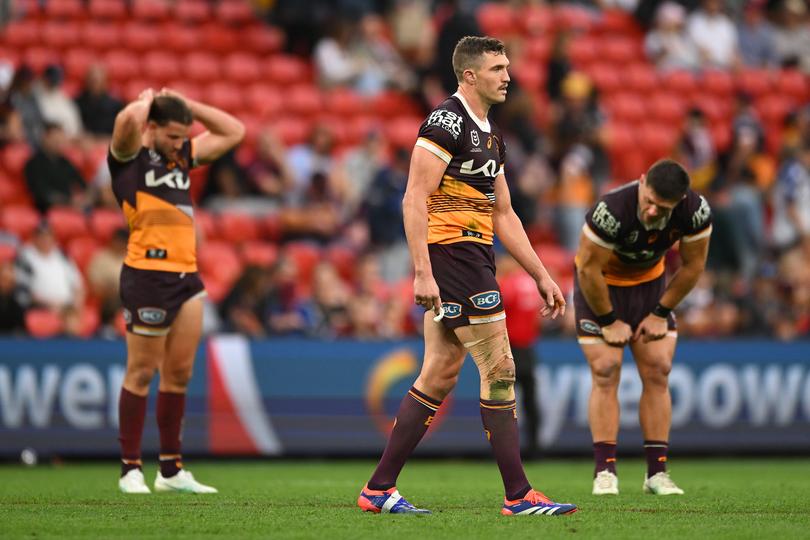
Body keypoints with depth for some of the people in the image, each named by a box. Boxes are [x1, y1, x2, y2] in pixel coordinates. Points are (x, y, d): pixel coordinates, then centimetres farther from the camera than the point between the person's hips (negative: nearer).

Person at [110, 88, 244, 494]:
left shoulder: (184, 155, 19)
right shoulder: (129, 156, -1)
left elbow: (233, 131, 26)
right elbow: (128, 120, -23)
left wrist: (186, 105, 18)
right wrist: (147, 101, -1)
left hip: (186, 275, 7)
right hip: (148, 274, -7)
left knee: (179, 372, 8)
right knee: (142, 372, -3)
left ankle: (171, 471, 13)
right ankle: (130, 470, 2)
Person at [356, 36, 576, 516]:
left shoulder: (490, 134, 19)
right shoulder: (446, 121, -11)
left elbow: (504, 215, 23)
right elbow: (414, 199, -17)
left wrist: (542, 276, 20)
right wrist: (422, 272, -23)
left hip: (475, 257, 10)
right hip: (452, 255, -10)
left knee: (440, 375, 8)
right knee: (500, 368, -9)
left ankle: (379, 488, 11)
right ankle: (519, 495, -6)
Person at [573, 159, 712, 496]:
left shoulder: (696, 212, -26)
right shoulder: (611, 211, -38)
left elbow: (693, 266, -9)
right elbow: (588, 269, -26)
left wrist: (660, 313, -7)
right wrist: (609, 321, -17)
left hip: (649, 281, 4)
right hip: (600, 283, -4)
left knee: (658, 372, -3)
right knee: (606, 372, -11)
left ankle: (657, 473, 0)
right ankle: (605, 471, -8)